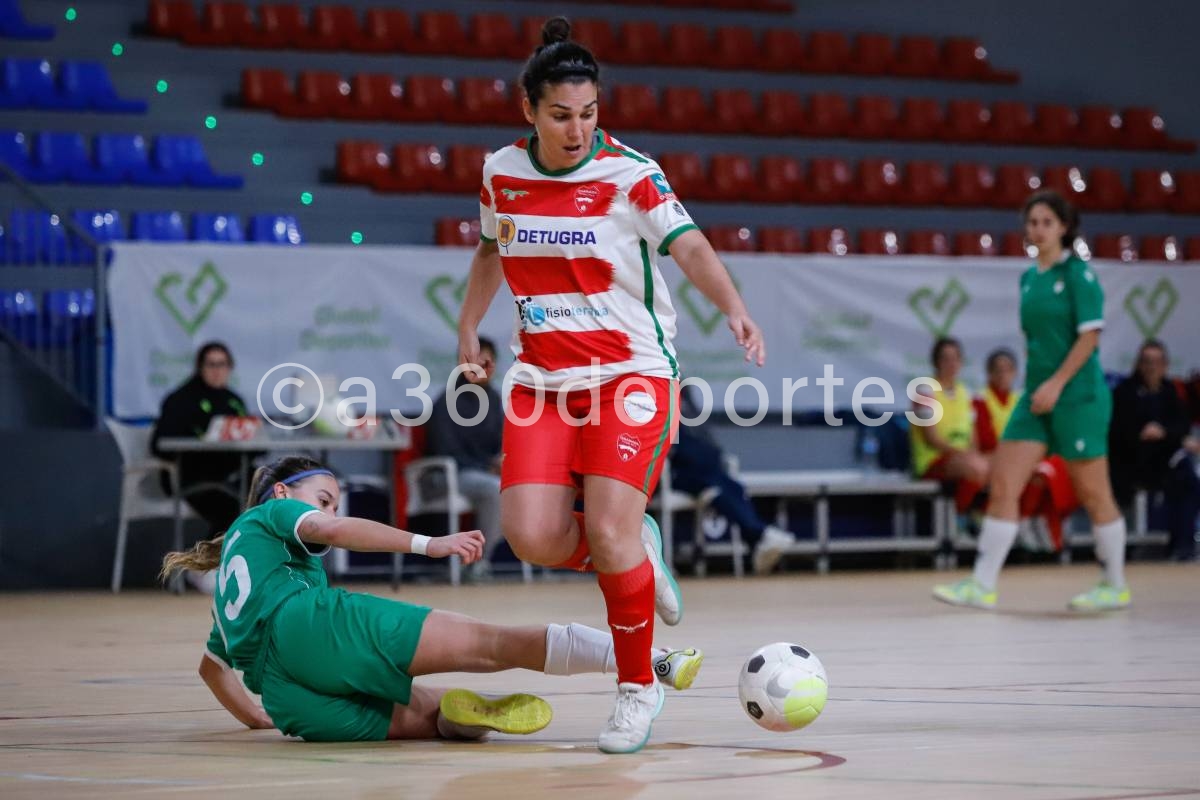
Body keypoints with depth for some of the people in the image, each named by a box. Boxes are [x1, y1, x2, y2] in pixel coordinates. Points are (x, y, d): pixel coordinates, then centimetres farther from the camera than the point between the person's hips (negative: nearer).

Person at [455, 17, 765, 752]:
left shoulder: (629, 174, -11)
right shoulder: (501, 173, 2)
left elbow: (691, 248, -23)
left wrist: (733, 306, -40)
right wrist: (469, 328, 23)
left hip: (631, 373, -4)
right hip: (542, 377, 4)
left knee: (609, 533, -17)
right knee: (532, 535, -13)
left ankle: (640, 686, 5)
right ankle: (639, 555, 20)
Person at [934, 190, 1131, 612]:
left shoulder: (1077, 273, -8)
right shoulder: (1029, 278, 13)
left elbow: (1090, 335, -14)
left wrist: (1056, 383, -19)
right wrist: (1036, 384, 15)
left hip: (1077, 397, -7)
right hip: (1038, 397, 7)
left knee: (1093, 493, 1)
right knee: (1002, 484, -2)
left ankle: (1115, 586, 14)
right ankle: (982, 584, -2)